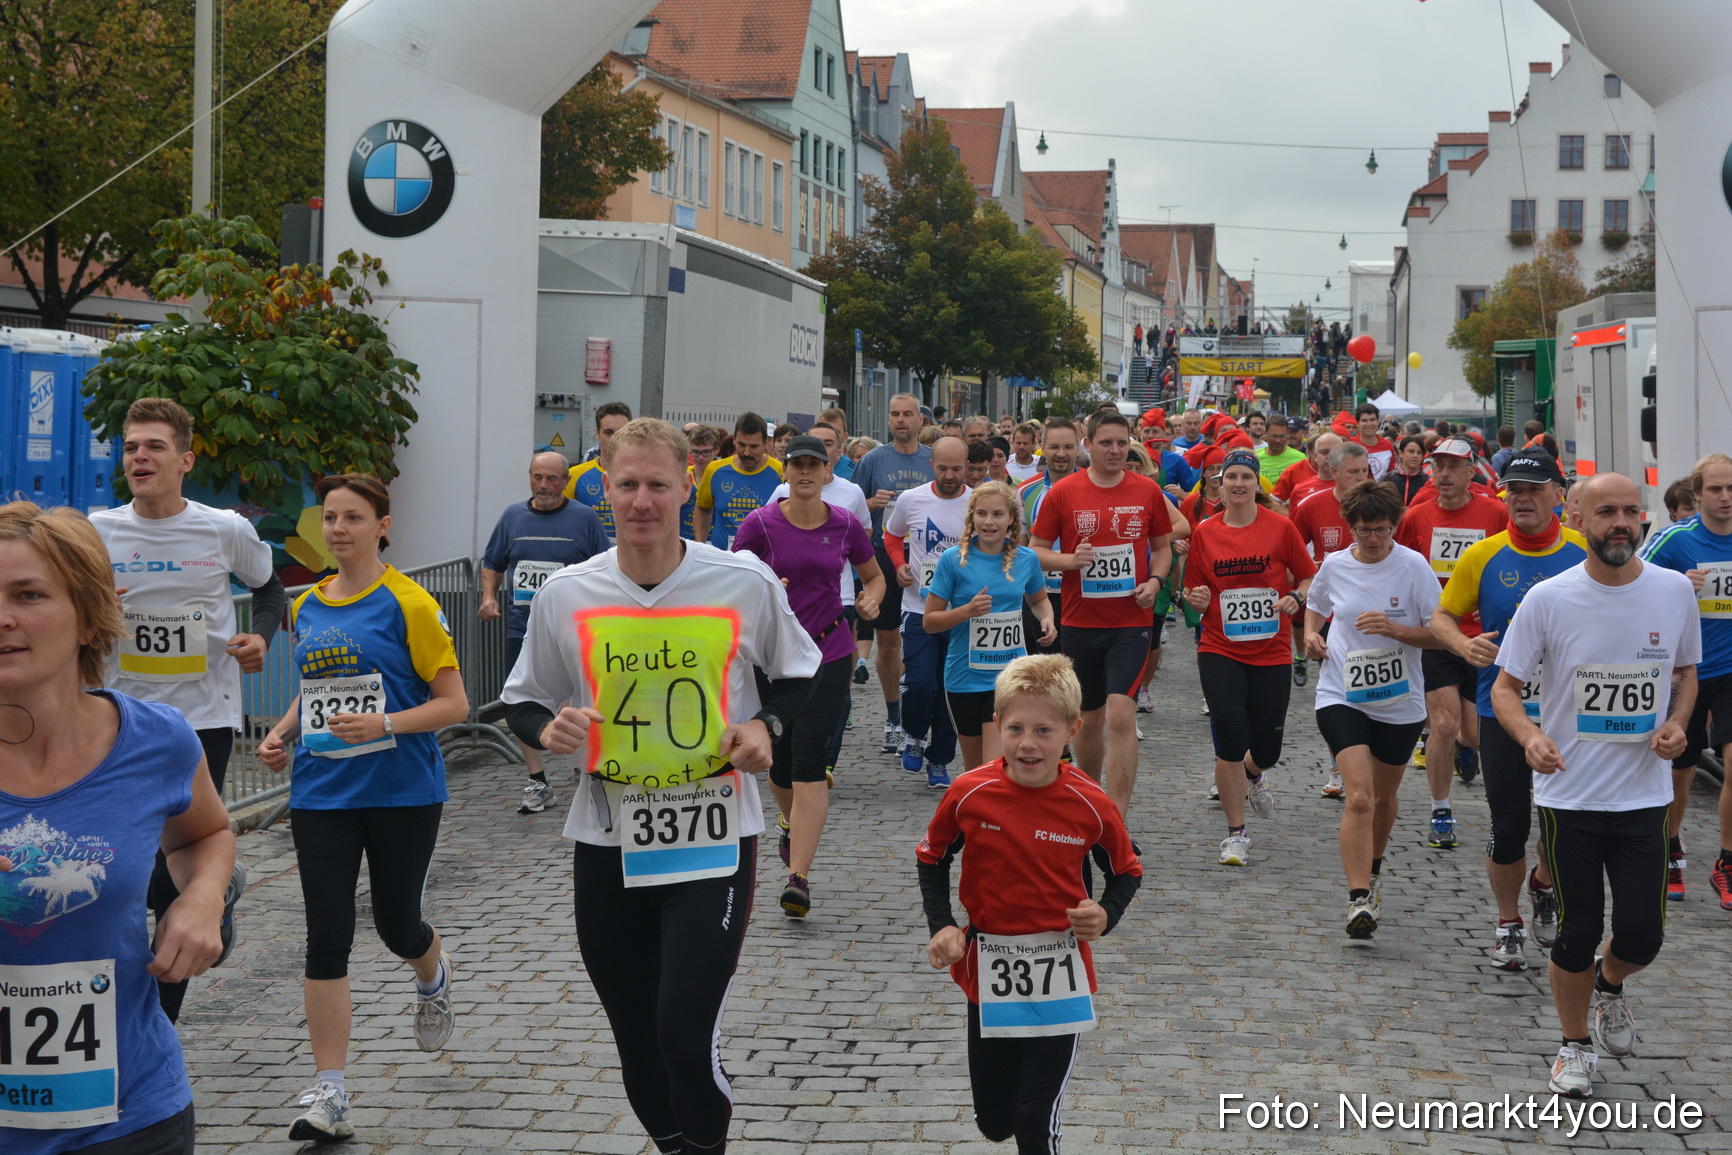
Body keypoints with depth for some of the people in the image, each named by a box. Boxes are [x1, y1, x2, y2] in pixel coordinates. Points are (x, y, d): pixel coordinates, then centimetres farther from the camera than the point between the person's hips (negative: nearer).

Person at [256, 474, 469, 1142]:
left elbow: (454, 702, -9)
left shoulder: (407, 603, -9)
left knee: (396, 924, 10)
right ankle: (329, 1095, 0)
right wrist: (282, 734, 4)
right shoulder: (308, 606, 9)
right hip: (321, 793, 4)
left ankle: (433, 978, 48)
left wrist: (384, 724, -23)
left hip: (403, 791, -4)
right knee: (327, 938, -3)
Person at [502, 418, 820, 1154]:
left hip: (714, 843, -2)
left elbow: (797, 676, 10)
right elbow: (522, 704, 9)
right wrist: (549, 729, -13)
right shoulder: (564, 595, -3)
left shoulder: (747, 582, -6)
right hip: (608, 845, 3)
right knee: (637, 1047, 12)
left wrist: (765, 725, -10)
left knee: (688, 1038, -11)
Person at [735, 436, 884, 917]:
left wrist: (870, 600, -4)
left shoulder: (846, 525, 1)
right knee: (779, 762, 11)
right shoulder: (760, 523, -4)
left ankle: (799, 876, -12)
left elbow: (874, 574, 17)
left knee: (810, 762, -10)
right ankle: (792, 825, 46)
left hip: (829, 654, 0)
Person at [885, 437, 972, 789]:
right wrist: (900, 565, 0)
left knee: (950, 692, 6)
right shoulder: (911, 500, 0)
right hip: (919, 608, -1)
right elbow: (892, 536, 18)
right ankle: (914, 735, 14)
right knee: (920, 683, -15)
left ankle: (939, 761, 21)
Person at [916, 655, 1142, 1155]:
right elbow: (932, 857, 7)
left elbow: (1126, 871, 5)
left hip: (1057, 976, -2)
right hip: (988, 972, 2)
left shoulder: (1089, 805, -11)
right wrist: (941, 926, -4)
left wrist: (1105, 915, -14)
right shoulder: (970, 794, -11)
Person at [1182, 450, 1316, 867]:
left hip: (1271, 652, 0)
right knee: (1230, 736, -11)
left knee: (1267, 748, 4)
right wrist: (1197, 599, -13)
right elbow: (1193, 591, 9)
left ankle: (1252, 774, 45)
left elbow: (1309, 578, 4)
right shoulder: (1204, 533, 1)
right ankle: (1236, 834, 5)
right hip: (1220, 650, 0)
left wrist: (1295, 598, -16)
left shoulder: (1280, 527, -3)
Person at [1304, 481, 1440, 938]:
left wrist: (1395, 629, -23)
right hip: (1341, 698, 0)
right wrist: (1311, 633, 0)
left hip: (1400, 702, 1)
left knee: (1384, 796, 18)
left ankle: (1373, 870, 45)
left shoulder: (1413, 566, -8)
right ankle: (1359, 899, -17)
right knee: (1359, 797, -16)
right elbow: (1316, 605, 21)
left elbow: (1440, 633, -8)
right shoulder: (1334, 566, -1)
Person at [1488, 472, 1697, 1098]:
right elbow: (1505, 687, -3)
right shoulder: (1549, 599, -9)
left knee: (1641, 933, 1)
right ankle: (1576, 1044, 29)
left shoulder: (1676, 591, -2)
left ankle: (1610, 983, 37)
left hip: (1644, 795, 2)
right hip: (1569, 795, -2)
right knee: (1578, 931, 5)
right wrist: (1530, 735, -23)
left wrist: (1677, 723, -6)